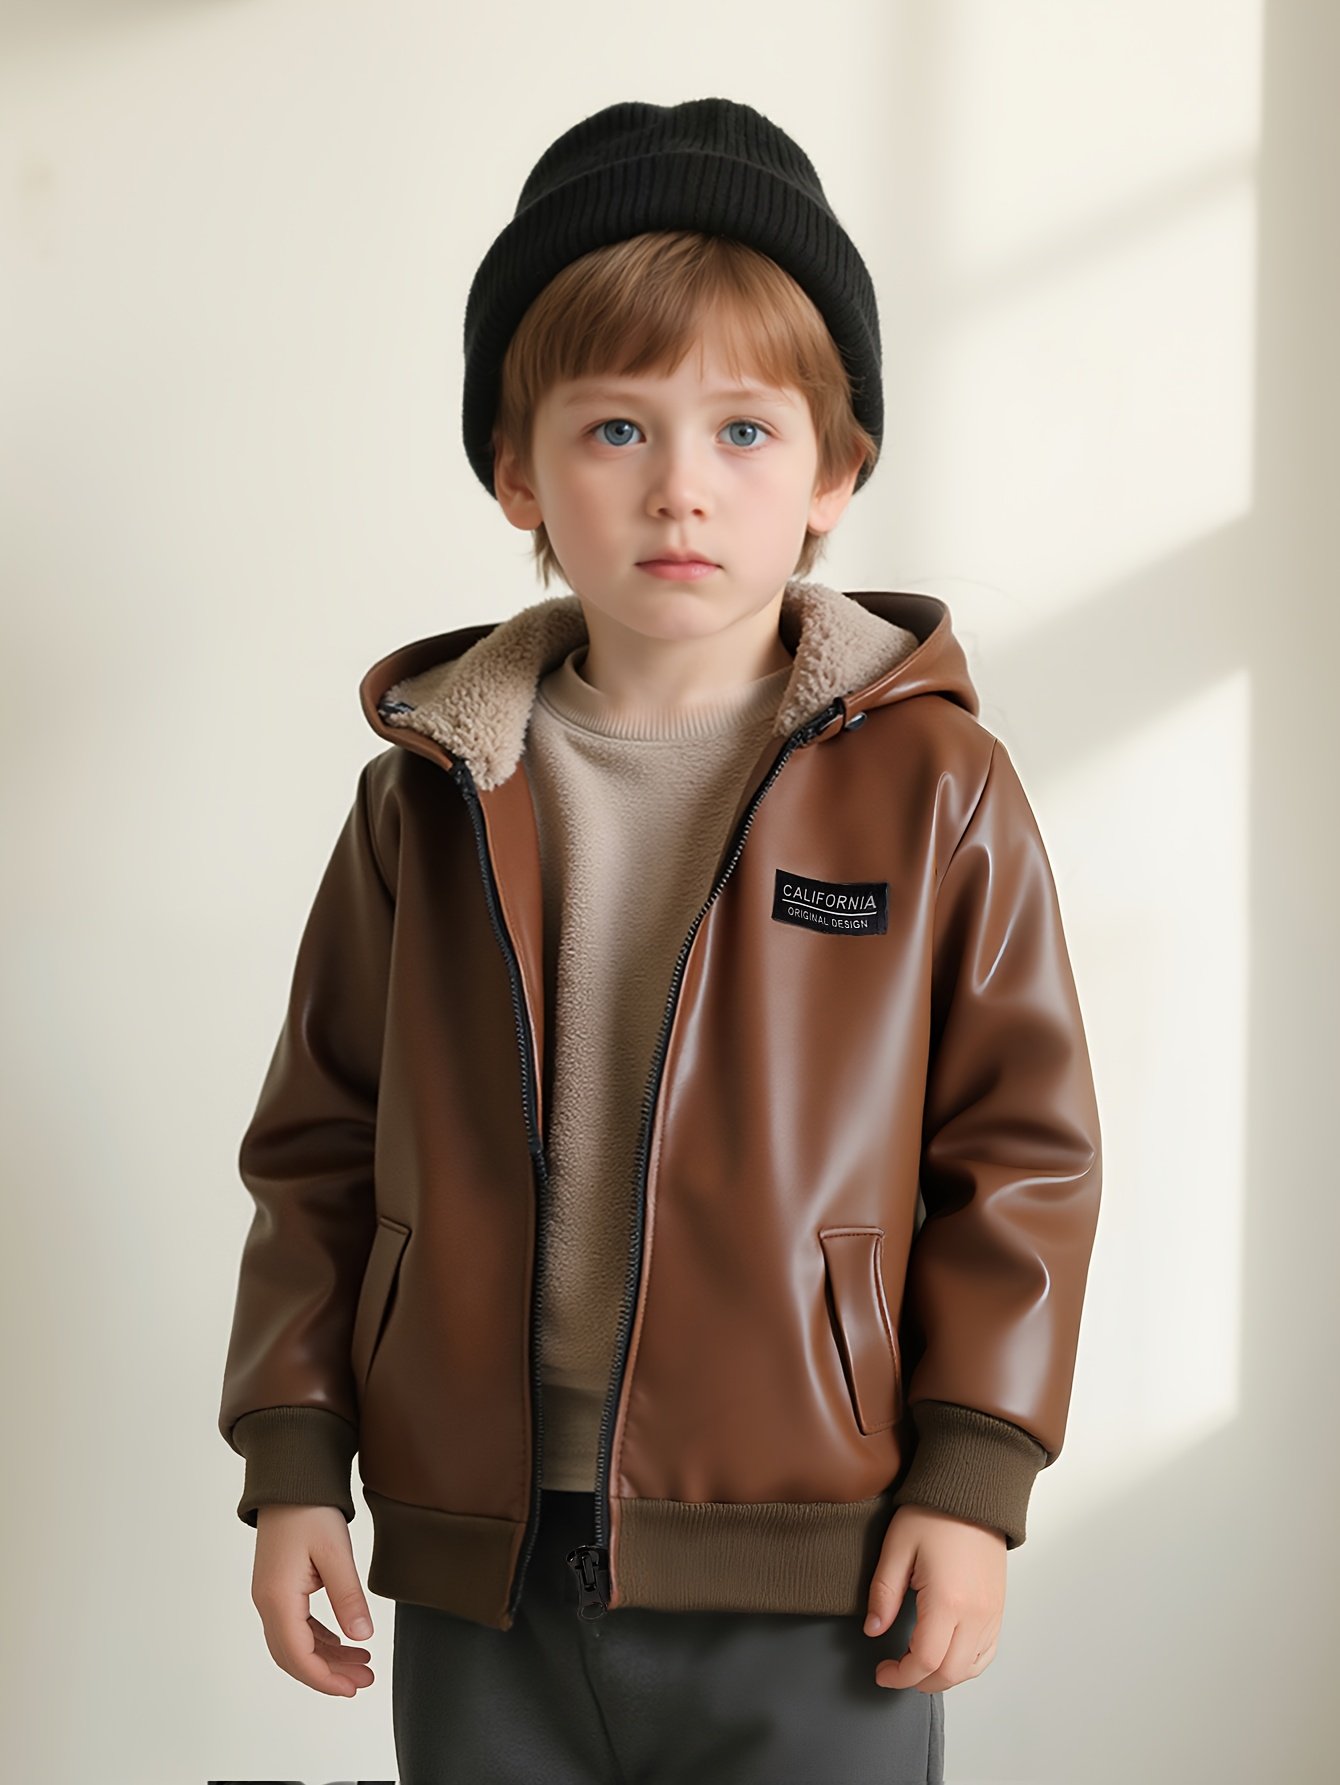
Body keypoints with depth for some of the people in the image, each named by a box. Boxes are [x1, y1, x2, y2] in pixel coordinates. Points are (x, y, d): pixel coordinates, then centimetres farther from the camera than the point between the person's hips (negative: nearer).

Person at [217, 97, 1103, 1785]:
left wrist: (972, 1478, -5)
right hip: (478, 1590, 2)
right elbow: (320, 1150, 8)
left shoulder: (933, 788, -3)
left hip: (815, 1586, -2)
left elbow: (1020, 1152, 0)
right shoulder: (429, 795, 3)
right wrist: (294, 1456, 3)